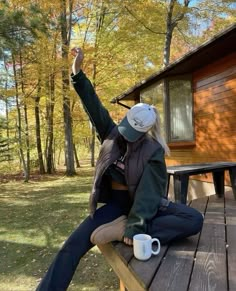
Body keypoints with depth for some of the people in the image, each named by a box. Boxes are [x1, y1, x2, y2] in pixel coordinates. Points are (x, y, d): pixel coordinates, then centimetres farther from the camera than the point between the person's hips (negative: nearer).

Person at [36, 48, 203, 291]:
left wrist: (134, 228, -30)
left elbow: (148, 192, -20)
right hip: (116, 202, 2)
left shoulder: (153, 151, -14)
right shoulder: (113, 134, -2)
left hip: (143, 203, -1)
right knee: (73, 245, -17)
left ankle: (121, 229, -33)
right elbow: (94, 106, -8)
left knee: (194, 220, -27)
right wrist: (77, 73, -14)